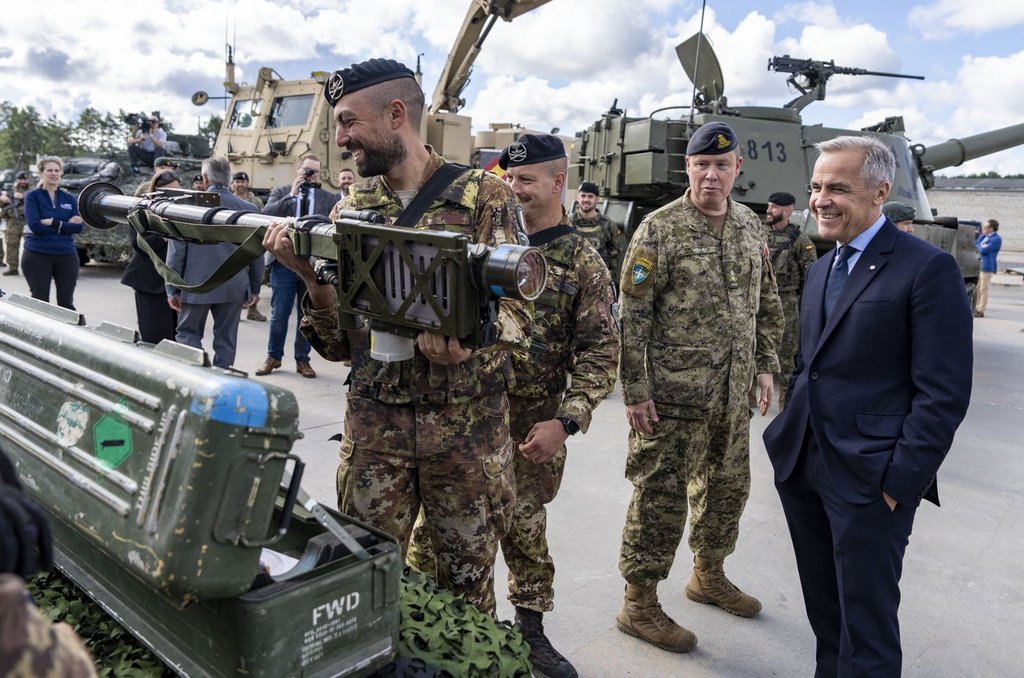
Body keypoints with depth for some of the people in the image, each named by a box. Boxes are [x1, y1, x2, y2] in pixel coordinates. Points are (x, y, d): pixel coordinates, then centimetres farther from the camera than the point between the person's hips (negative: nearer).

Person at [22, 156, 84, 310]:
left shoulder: (69, 198, 10)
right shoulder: (32, 196, 1)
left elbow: (78, 227, -2)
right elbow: (35, 226, -13)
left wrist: (53, 222, -13)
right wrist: (66, 225, -10)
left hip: (66, 255, 3)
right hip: (37, 255, -2)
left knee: (66, 303, 5)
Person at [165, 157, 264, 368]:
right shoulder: (247, 208, -1)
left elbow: (176, 251, -5)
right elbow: (257, 254, 3)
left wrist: (172, 289, 3)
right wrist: (254, 288, 13)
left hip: (197, 285, -2)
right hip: (234, 287, 2)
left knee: (188, 333, 13)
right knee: (226, 339, 11)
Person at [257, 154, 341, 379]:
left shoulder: (329, 198, 6)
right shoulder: (281, 192, 6)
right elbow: (266, 214, -9)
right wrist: (291, 195, -14)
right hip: (284, 262, 0)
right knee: (279, 314, 5)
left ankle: (302, 360, 20)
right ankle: (273, 356, 22)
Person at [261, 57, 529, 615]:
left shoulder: (486, 198, -3)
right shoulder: (352, 210, 6)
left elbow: (519, 311, -7)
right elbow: (338, 345, 4)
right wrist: (311, 273, -14)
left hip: (468, 428, -2)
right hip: (373, 426, 3)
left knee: (468, 586, 12)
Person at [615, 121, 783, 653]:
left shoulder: (751, 226, 9)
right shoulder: (660, 228, -10)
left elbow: (765, 303, 18)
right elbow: (633, 315, -13)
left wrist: (765, 365, 13)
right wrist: (635, 389, -15)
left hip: (732, 391, 7)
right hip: (673, 392, -6)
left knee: (728, 485, 18)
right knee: (661, 494, 0)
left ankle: (709, 575, 41)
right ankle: (639, 604, 17)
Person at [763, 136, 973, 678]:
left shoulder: (927, 269, -11)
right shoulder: (821, 268, 13)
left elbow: (943, 394, -14)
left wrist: (900, 481, -16)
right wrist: (789, 433, 11)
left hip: (869, 480, -7)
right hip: (801, 469, 7)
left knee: (866, 626, 7)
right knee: (824, 611, 20)